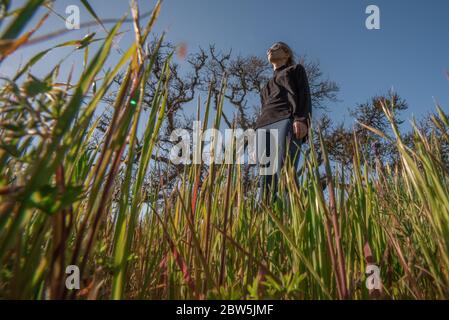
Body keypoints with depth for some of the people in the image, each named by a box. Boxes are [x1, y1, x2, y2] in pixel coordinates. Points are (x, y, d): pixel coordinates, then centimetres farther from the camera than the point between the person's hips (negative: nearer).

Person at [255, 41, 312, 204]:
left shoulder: (296, 69, 24)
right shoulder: (268, 84, 40)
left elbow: (304, 94, 5)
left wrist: (302, 119, -15)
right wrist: (258, 133, 13)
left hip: (286, 121, -5)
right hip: (264, 128, 6)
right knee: (265, 181, -12)